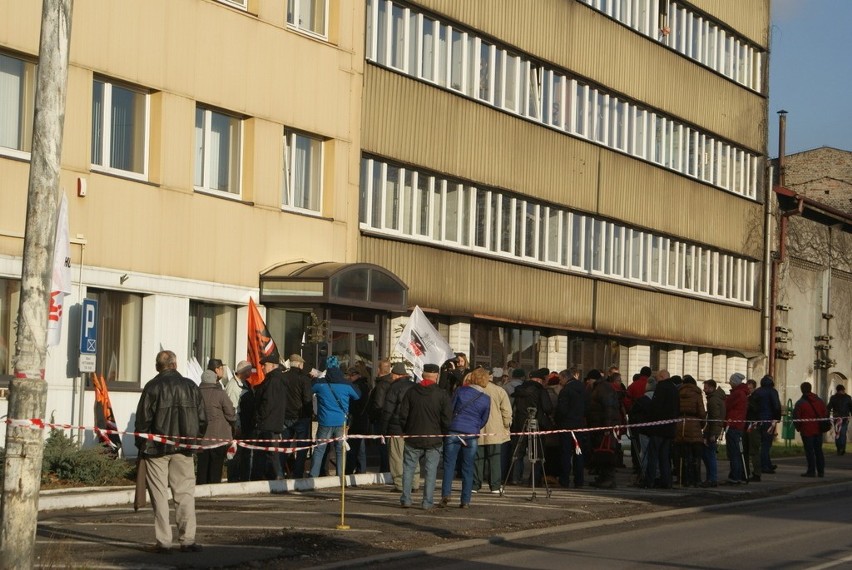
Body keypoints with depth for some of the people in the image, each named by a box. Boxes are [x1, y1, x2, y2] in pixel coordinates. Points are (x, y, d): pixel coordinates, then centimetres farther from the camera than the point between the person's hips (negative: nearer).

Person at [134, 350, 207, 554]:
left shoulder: (152, 387, -6)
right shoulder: (190, 386, 4)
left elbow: (143, 420, -7)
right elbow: (202, 419, 7)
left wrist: (141, 445, 4)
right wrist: (194, 439, 18)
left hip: (156, 448, -2)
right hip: (182, 450, 2)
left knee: (159, 495, 3)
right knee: (185, 493, 7)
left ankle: (163, 541, 2)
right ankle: (187, 539, 3)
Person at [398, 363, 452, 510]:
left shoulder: (411, 392, 0)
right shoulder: (442, 394, -6)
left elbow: (403, 415, 2)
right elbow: (447, 419, -7)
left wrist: (406, 431, 15)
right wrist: (442, 434, 8)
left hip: (413, 438, 2)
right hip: (434, 440, -1)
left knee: (408, 469, 10)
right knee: (430, 471, 3)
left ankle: (405, 499, 9)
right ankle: (428, 502, 1)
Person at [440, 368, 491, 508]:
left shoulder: (460, 390, -2)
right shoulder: (486, 399, 2)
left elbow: (449, 409, 4)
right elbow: (483, 421, 11)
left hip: (454, 431, -1)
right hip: (472, 435, 1)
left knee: (449, 464, 3)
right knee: (468, 468, 8)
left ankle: (446, 494, -12)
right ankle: (465, 500, 8)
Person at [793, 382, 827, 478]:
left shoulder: (800, 403, -10)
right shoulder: (820, 401, 7)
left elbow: (796, 417, -11)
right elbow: (825, 414, 9)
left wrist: (798, 427, 4)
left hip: (807, 431, -5)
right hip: (819, 430, 5)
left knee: (809, 451, -1)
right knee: (818, 450, 12)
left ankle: (811, 471, -3)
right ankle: (821, 471, 13)